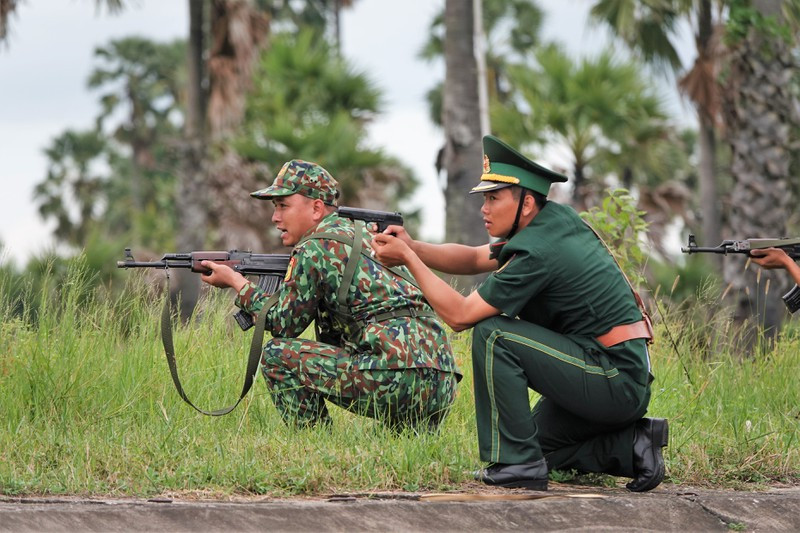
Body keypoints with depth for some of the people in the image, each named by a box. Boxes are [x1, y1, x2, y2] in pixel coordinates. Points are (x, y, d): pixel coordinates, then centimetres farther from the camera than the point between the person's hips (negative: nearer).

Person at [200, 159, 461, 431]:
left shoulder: (315, 250, -3)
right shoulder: (364, 234, 24)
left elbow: (283, 323, 8)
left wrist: (237, 282, 20)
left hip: (395, 378, -8)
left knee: (277, 356, -1)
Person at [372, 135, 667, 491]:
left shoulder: (536, 253, -20)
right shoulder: (558, 219, 8)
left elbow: (459, 314, -16)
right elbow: (473, 259, 14)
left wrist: (408, 259, -10)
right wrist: (411, 246, 0)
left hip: (615, 380, -10)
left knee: (492, 335, -16)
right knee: (539, 447, 23)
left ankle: (516, 463, -13)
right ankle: (631, 445, 11)